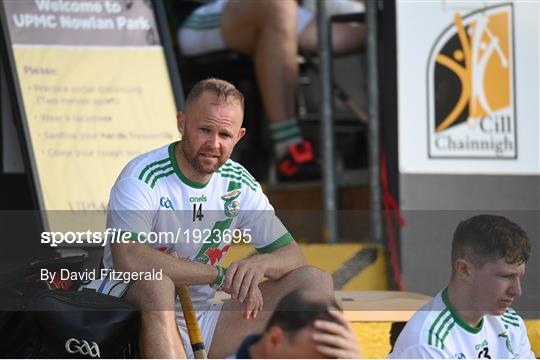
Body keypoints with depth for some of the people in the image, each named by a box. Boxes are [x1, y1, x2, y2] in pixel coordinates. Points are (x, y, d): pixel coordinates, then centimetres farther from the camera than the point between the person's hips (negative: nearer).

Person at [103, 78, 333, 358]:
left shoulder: (239, 184, 5)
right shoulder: (143, 177, -15)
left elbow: (291, 254, 6)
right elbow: (127, 260, -32)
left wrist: (260, 263, -20)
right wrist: (219, 275, -26)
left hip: (205, 322, 6)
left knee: (315, 282, -3)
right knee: (156, 284, -40)